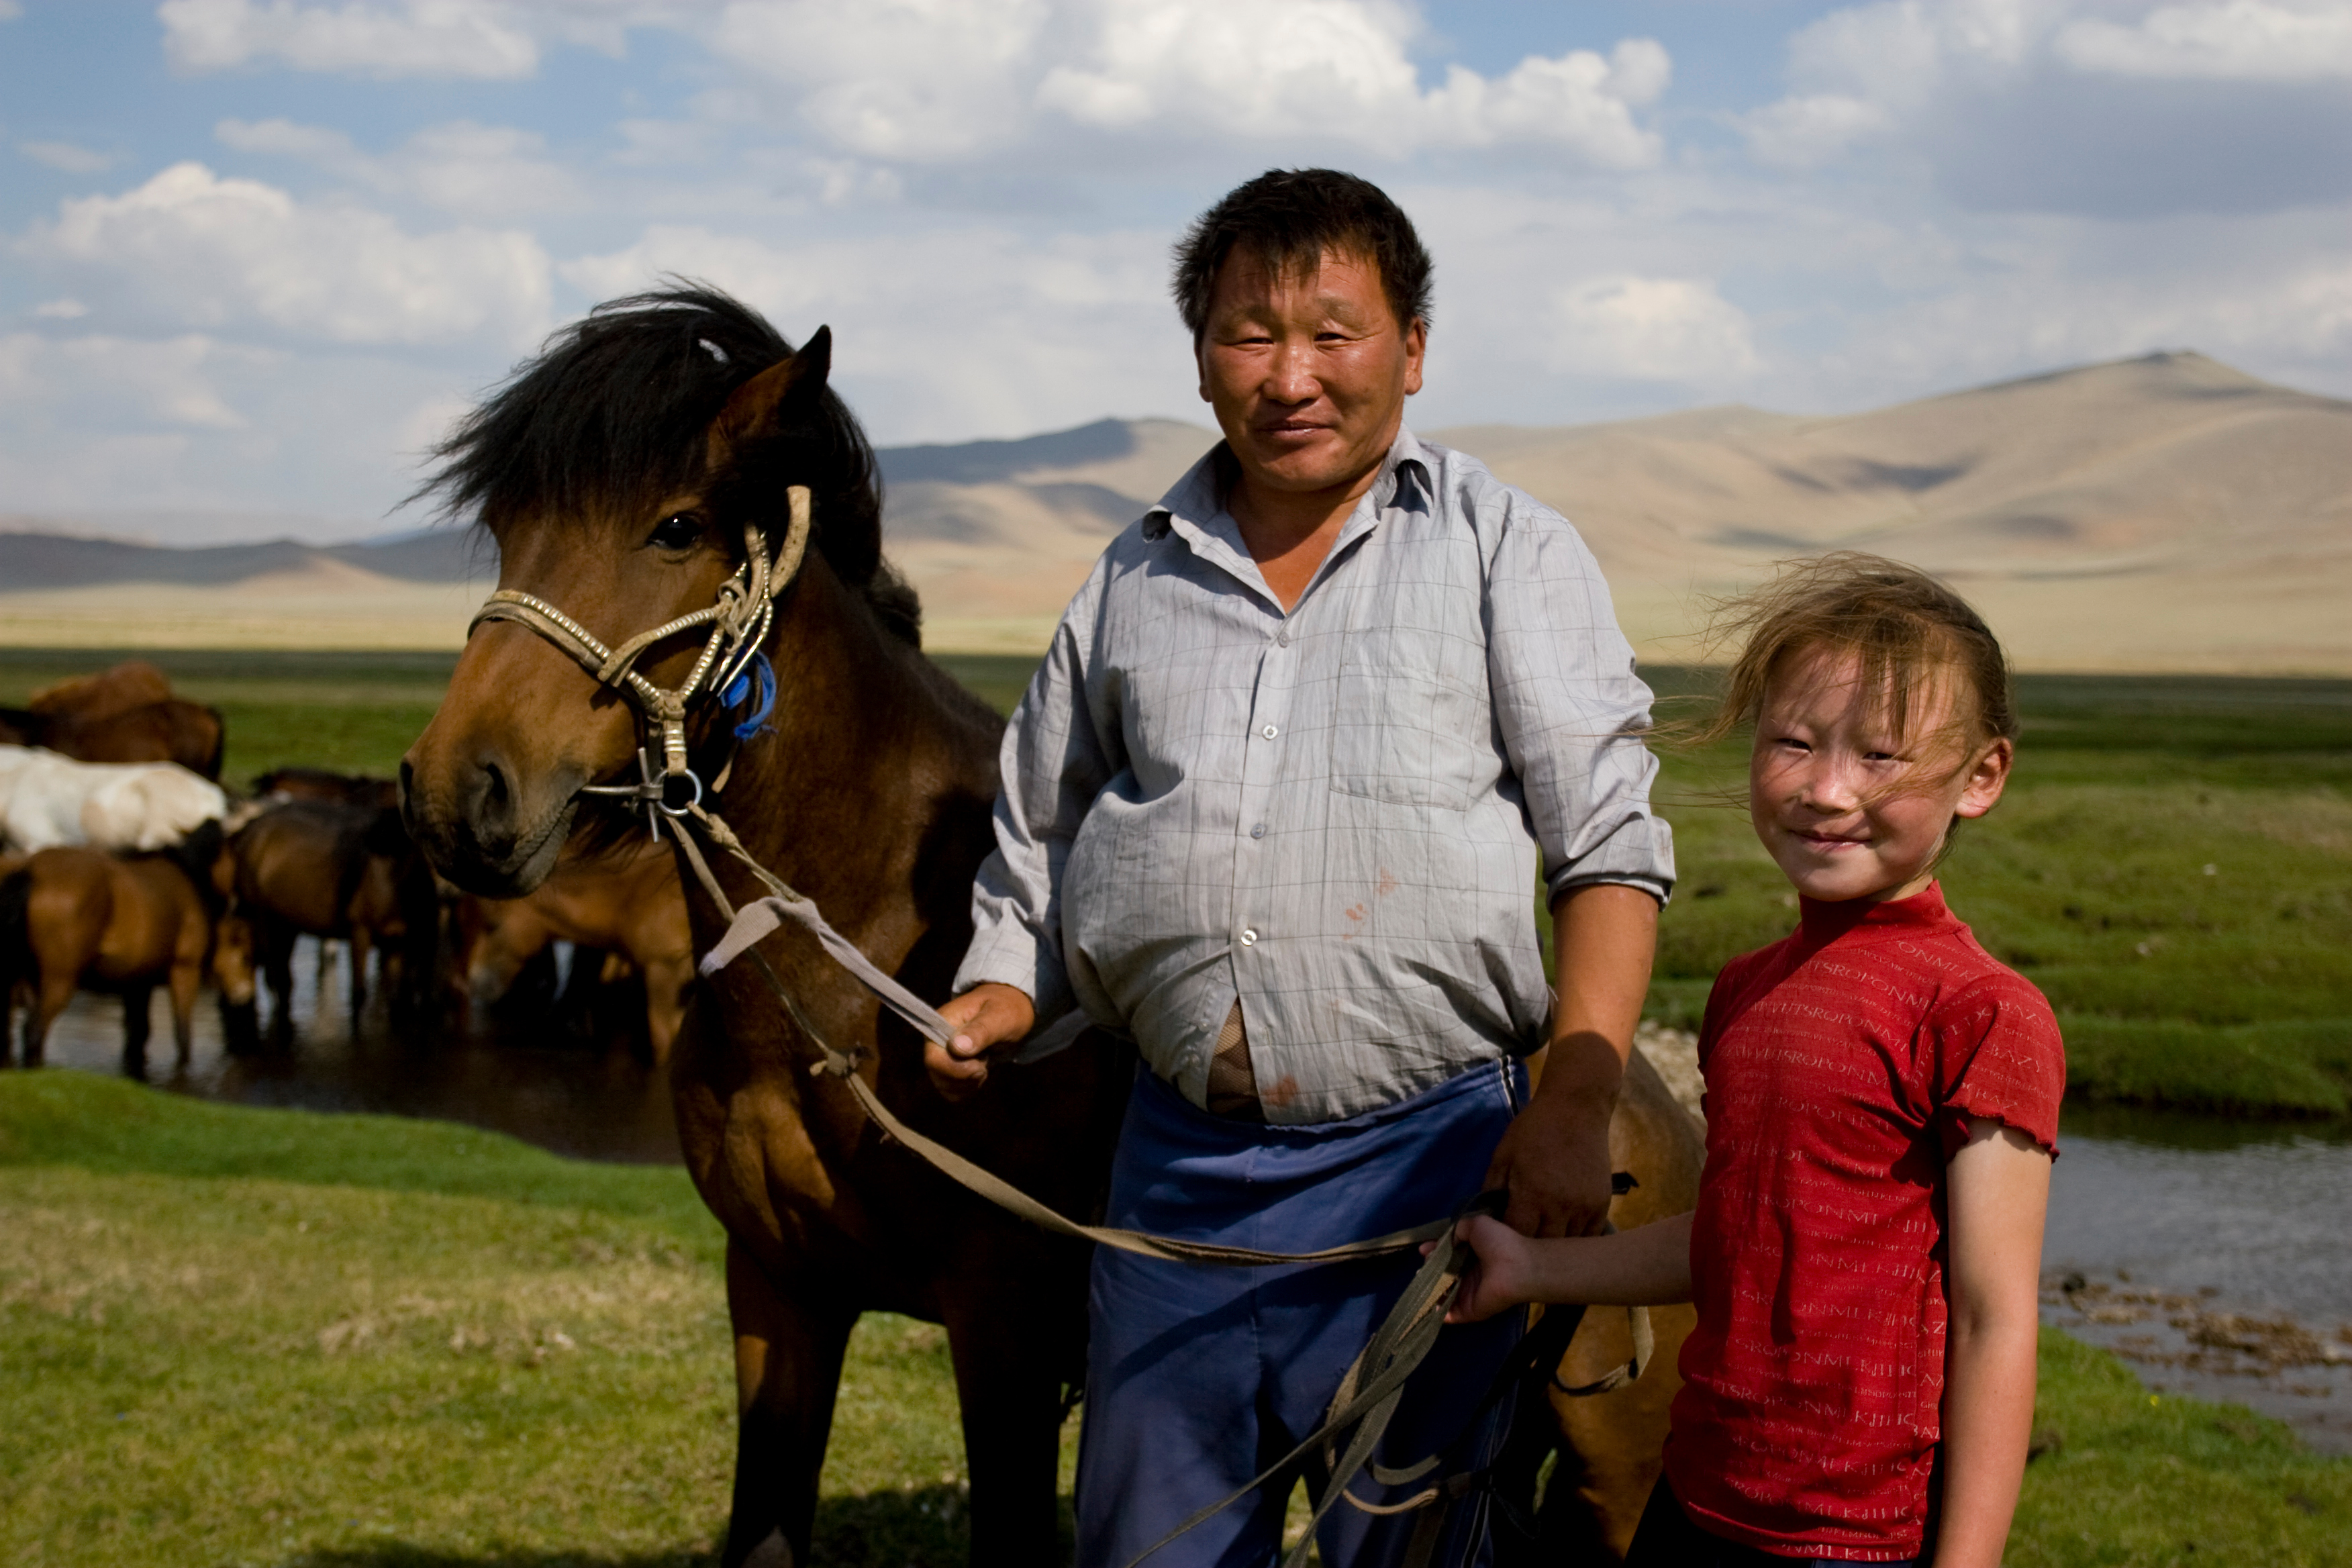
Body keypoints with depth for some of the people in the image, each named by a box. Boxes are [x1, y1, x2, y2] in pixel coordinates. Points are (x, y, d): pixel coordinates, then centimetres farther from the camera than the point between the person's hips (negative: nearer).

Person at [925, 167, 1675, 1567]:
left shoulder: (1508, 551, 2)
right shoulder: (1137, 580, 13)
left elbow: (1610, 846, -3)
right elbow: (1043, 833, 23)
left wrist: (1577, 1106, -14)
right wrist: (999, 997, 4)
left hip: (1422, 1149, -3)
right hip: (1180, 1157, 3)